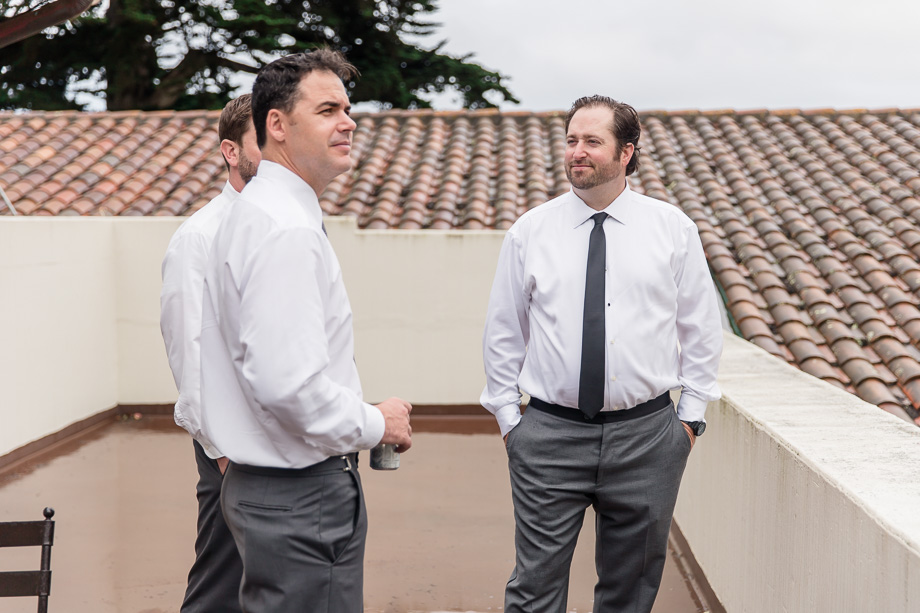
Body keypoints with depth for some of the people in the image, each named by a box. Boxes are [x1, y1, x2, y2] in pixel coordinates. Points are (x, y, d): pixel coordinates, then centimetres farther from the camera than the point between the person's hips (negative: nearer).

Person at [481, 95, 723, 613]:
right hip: (549, 435, 0)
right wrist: (508, 417, 6)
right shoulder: (530, 231, 2)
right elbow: (503, 332, 8)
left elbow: (702, 328, 9)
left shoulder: (673, 229, 3)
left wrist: (691, 414, 5)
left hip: (647, 436, 1)